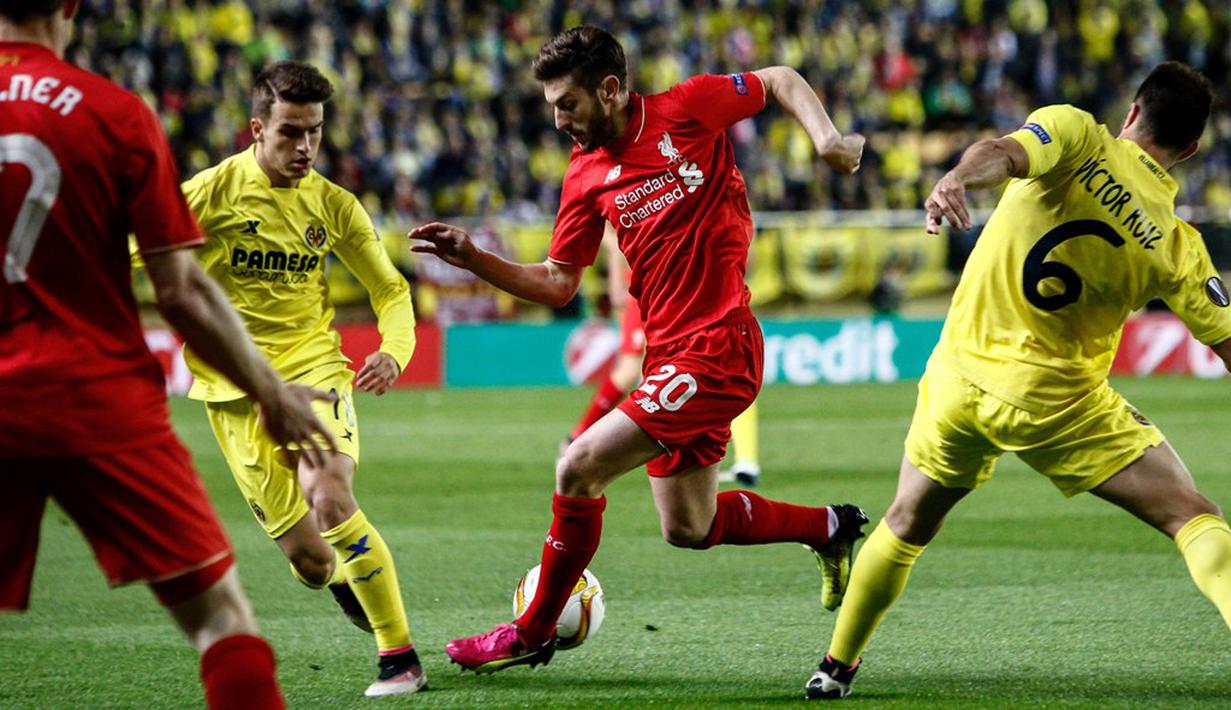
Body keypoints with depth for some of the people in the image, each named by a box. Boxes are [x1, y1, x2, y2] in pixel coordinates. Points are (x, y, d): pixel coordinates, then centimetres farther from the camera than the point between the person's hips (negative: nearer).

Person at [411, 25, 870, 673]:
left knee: (579, 469, -14)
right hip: (669, 351, 8)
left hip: (715, 347, -8)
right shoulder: (586, 177, 7)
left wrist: (825, 136, -8)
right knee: (687, 529, 12)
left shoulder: (687, 109, -9)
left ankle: (533, 633, 2)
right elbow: (556, 283, 12)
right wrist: (472, 258, 0)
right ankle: (831, 527, 34)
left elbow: (780, 80, 8)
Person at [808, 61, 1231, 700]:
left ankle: (836, 667, 34)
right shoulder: (1177, 245, 0)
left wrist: (958, 177, -44)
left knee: (906, 525, 24)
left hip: (959, 377, 2)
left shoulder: (1074, 132, -2)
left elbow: (1003, 153, -25)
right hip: (1057, 400, -2)